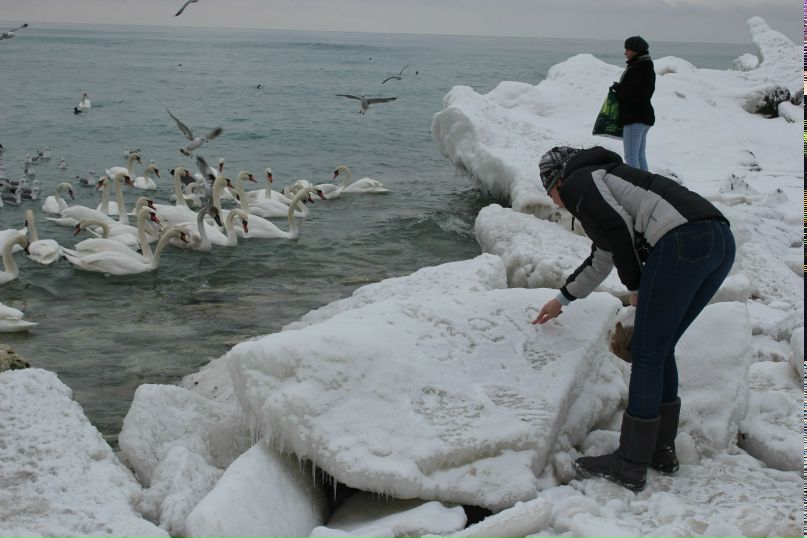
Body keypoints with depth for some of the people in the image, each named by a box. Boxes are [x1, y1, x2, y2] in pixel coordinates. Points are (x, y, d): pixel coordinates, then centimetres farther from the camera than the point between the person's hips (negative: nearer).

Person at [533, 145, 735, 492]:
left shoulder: (576, 183, 9)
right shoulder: (604, 177, 36)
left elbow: (617, 230, -9)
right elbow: (600, 261, 46)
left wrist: (634, 287, 3)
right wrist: (562, 300, 58)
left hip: (682, 241, -9)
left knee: (647, 354, -1)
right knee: (662, 349, 18)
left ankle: (630, 466, 5)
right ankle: (662, 450, 26)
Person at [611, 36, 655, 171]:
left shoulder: (638, 69, -18)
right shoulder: (646, 67, 15)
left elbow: (630, 94, -24)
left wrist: (617, 87, -8)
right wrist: (620, 88, 7)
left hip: (635, 118, -11)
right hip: (645, 115, 11)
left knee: (631, 156, -9)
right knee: (640, 155, 17)